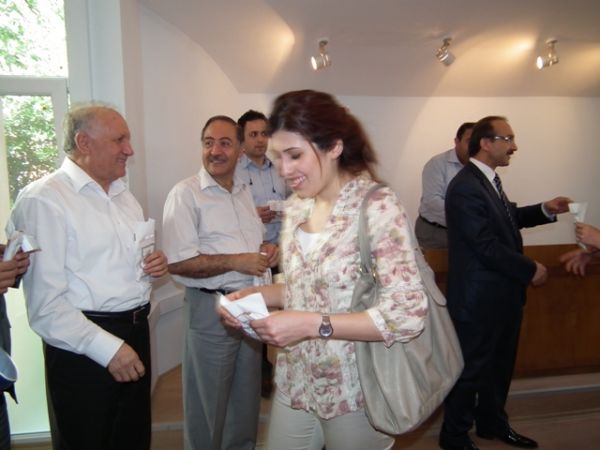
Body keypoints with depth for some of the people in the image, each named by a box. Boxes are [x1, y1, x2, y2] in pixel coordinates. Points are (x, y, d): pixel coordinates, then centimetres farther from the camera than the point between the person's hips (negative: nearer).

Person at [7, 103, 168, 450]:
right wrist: (108, 348, -20)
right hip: (83, 349, -7)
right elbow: (45, 303, -19)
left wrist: (155, 264, 2)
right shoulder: (43, 199, -13)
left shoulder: (124, 195, 13)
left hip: (136, 334, 7)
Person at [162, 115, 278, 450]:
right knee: (208, 401, 10)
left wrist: (268, 250, -2)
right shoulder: (186, 193, -12)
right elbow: (177, 262, -19)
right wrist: (236, 262, -21)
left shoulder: (244, 191, 10)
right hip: (211, 308, -7)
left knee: (247, 394, 22)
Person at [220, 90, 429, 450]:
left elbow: (408, 314, -24)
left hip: (354, 391, -6)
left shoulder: (378, 207, -20)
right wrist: (254, 295, -5)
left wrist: (313, 324, -27)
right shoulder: (296, 206, 2)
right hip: (295, 381, 6)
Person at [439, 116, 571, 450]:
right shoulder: (466, 187, -23)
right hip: (479, 298, -10)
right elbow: (488, 248, -25)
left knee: (500, 364, 23)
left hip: (503, 294, 10)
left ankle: (492, 423, 43)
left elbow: (507, 218, 19)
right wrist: (531, 270, -14)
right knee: (471, 368, 7)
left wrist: (544, 210, 4)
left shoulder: (489, 179, 8)